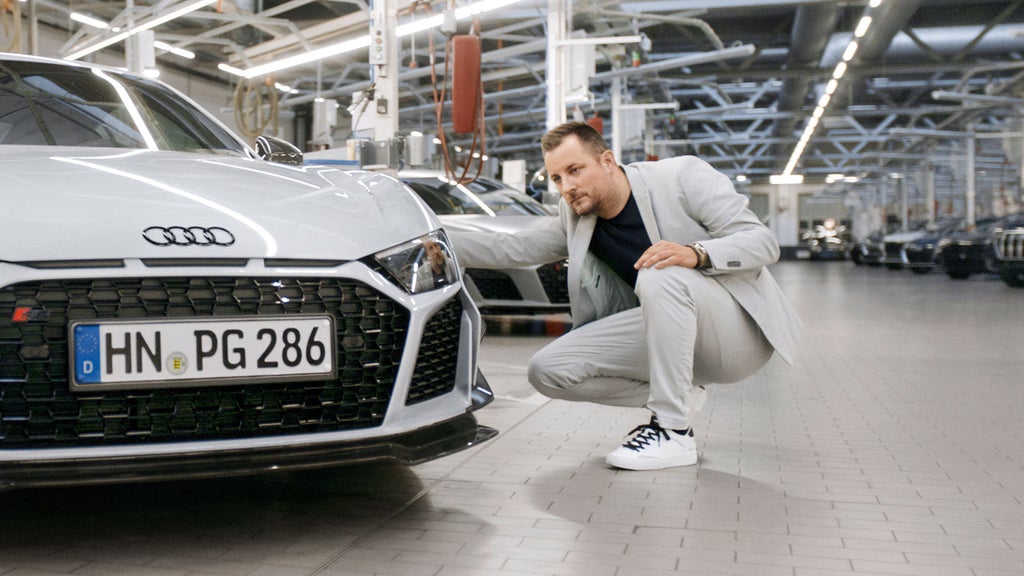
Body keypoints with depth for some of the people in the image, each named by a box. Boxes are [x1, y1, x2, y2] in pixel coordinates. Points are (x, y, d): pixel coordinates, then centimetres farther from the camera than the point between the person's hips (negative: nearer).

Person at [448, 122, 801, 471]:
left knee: (661, 275, -36)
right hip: (678, 337, 6)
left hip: (741, 328, -6)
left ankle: (673, 433, -26)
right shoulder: (576, 219, 6)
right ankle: (679, 394, 5)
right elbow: (515, 249, 5)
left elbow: (763, 240, -15)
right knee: (547, 371, -9)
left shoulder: (681, 176, -12)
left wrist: (696, 254, -34)